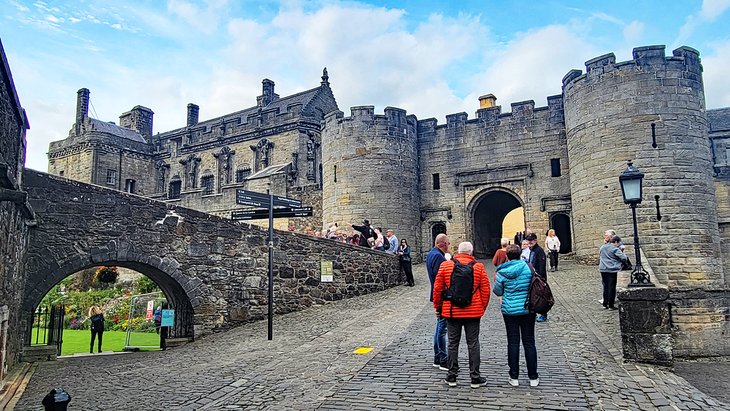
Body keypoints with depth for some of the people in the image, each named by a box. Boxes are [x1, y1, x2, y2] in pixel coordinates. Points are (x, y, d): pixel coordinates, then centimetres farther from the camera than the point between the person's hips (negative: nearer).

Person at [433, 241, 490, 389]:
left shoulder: (445, 265, -2)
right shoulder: (479, 267, -3)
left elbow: (437, 288, 1)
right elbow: (486, 290, -1)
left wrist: (437, 306, 13)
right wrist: (482, 308, 12)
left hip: (452, 311, 1)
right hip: (473, 312, 0)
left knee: (453, 343, 10)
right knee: (473, 344, 8)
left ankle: (451, 377, 16)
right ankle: (475, 378, 14)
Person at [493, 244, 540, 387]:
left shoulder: (502, 272, -8)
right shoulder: (528, 268, -7)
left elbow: (498, 292, 1)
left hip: (510, 310, -1)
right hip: (528, 310, 1)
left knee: (513, 343, 7)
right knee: (529, 342, 9)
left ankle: (514, 377, 12)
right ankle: (533, 377, 16)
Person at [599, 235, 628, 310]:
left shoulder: (602, 247, 11)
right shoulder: (615, 249, -12)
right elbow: (623, 258, -13)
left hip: (603, 269, 6)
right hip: (612, 270, -6)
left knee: (605, 286, 13)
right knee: (611, 287, -1)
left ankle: (605, 304, 16)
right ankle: (611, 305, 2)